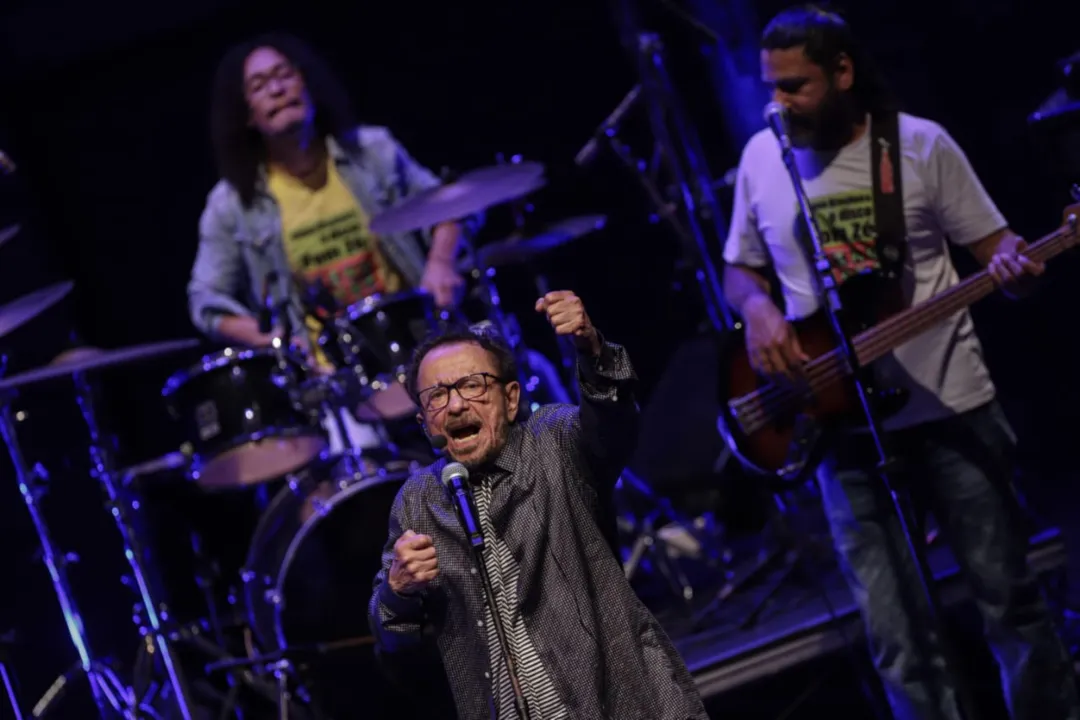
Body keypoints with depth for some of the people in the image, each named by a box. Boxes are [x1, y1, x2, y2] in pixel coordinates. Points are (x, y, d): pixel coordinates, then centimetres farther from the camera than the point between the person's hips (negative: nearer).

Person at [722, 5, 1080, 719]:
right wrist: (758, 310, -8)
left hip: (949, 405, -2)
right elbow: (741, 268, 14)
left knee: (1010, 595, 4)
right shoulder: (762, 158, 3)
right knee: (894, 635, 0)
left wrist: (1013, 267, -22)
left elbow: (993, 244, 1)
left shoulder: (922, 145, -4)